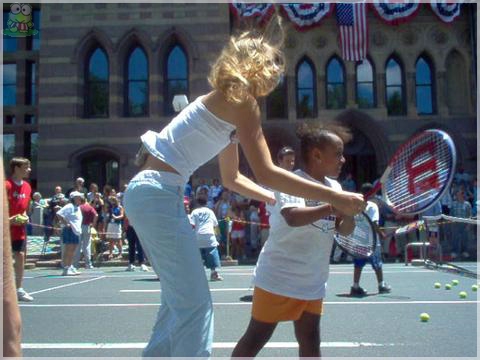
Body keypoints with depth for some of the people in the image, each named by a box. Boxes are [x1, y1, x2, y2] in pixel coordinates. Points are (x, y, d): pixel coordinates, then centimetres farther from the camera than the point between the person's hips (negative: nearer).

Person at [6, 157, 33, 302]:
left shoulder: (27, 186, 7)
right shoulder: (6, 185, -15)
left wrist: (24, 217, 1)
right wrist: (8, 220, -22)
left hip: (19, 228, 6)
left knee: (20, 256, 6)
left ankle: (19, 289, 15)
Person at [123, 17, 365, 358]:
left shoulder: (229, 108, 20)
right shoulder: (240, 99, -10)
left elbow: (232, 178, 26)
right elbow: (265, 173, -19)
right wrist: (334, 197, -17)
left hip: (147, 191, 10)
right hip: (158, 193, -10)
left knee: (180, 300, 20)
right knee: (195, 305, -7)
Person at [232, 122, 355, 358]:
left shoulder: (334, 187, 6)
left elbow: (344, 230, 5)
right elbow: (293, 217, -34)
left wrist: (349, 213, -15)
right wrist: (331, 208, -36)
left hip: (312, 282, 7)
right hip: (278, 278, -7)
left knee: (310, 341, 13)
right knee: (256, 338, 4)